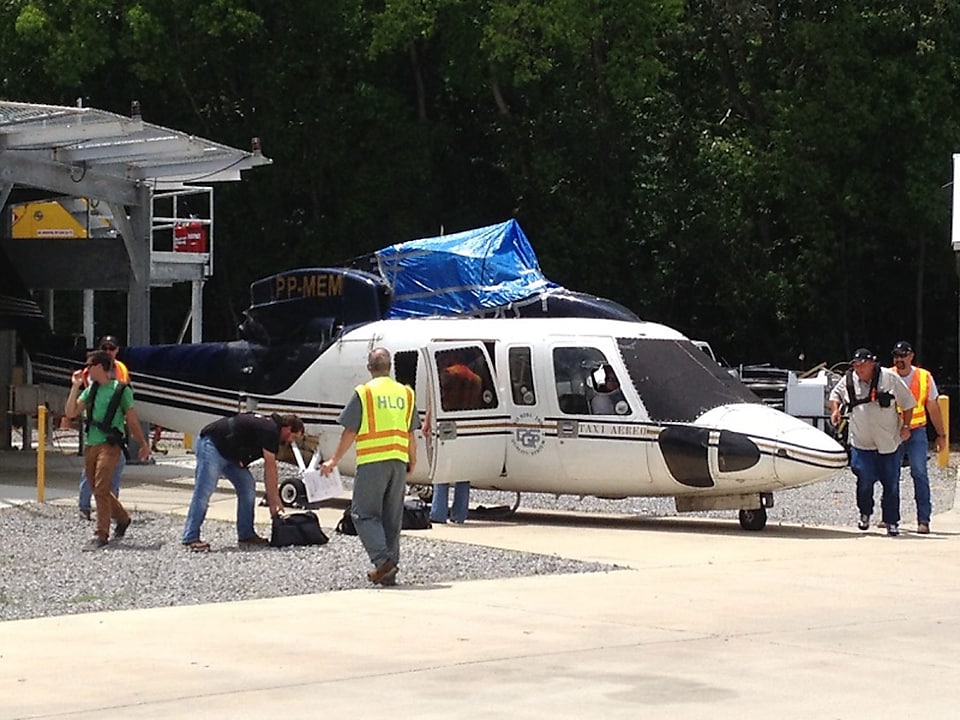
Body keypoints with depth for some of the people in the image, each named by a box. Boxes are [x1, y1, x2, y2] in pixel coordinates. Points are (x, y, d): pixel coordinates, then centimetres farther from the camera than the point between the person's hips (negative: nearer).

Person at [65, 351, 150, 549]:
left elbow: (132, 420, 3)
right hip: (90, 444, 7)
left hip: (109, 445, -7)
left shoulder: (121, 390, -3)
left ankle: (101, 534, -13)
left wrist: (143, 444, 8)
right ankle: (122, 518, 35)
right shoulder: (91, 390, 12)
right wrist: (75, 386, 1)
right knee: (98, 490, 13)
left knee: (101, 489, -15)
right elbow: (71, 412, 7)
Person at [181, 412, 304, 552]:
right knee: (203, 493, -14)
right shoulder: (270, 430, -18)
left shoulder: (269, 427, 12)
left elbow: (269, 469, 16)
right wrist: (274, 500, -11)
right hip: (211, 445, -11)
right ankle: (191, 538, -14)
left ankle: (246, 535, 10)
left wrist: (274, 499, 15)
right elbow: (270, 468, -16)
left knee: (248, 487, 6)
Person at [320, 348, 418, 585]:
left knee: (364, 514, 1)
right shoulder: (405, 393, 9)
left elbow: (350, 432, -4)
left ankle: (383, 559, -15)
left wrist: (334, 461, 6)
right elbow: (410, 433, 14)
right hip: (399, 461, 5)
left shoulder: (364, 393, -5)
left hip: (372, 462, -5)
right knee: (392, 517, 11)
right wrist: (412, 460, 30)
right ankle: (390, 570, 12)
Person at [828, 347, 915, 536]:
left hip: (888, 442, -1)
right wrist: (835, 410, 1)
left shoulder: (890, 378, -5)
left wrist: (906, 426, 1)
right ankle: (865, 514, 16)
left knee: (891, 484, 2)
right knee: (865, 480, -8)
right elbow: (835, 394, 20)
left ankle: (892, 522, 12)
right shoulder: (848, 380, 1)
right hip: (861, 442, 1)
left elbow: (907, 402, 4)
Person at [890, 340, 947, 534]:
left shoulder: (924, 377, 2)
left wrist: (941, 434, 12)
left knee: (919, 474, -9)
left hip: (917, 432, -1)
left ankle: (923, 520, -10)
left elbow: (933, 408, 10)